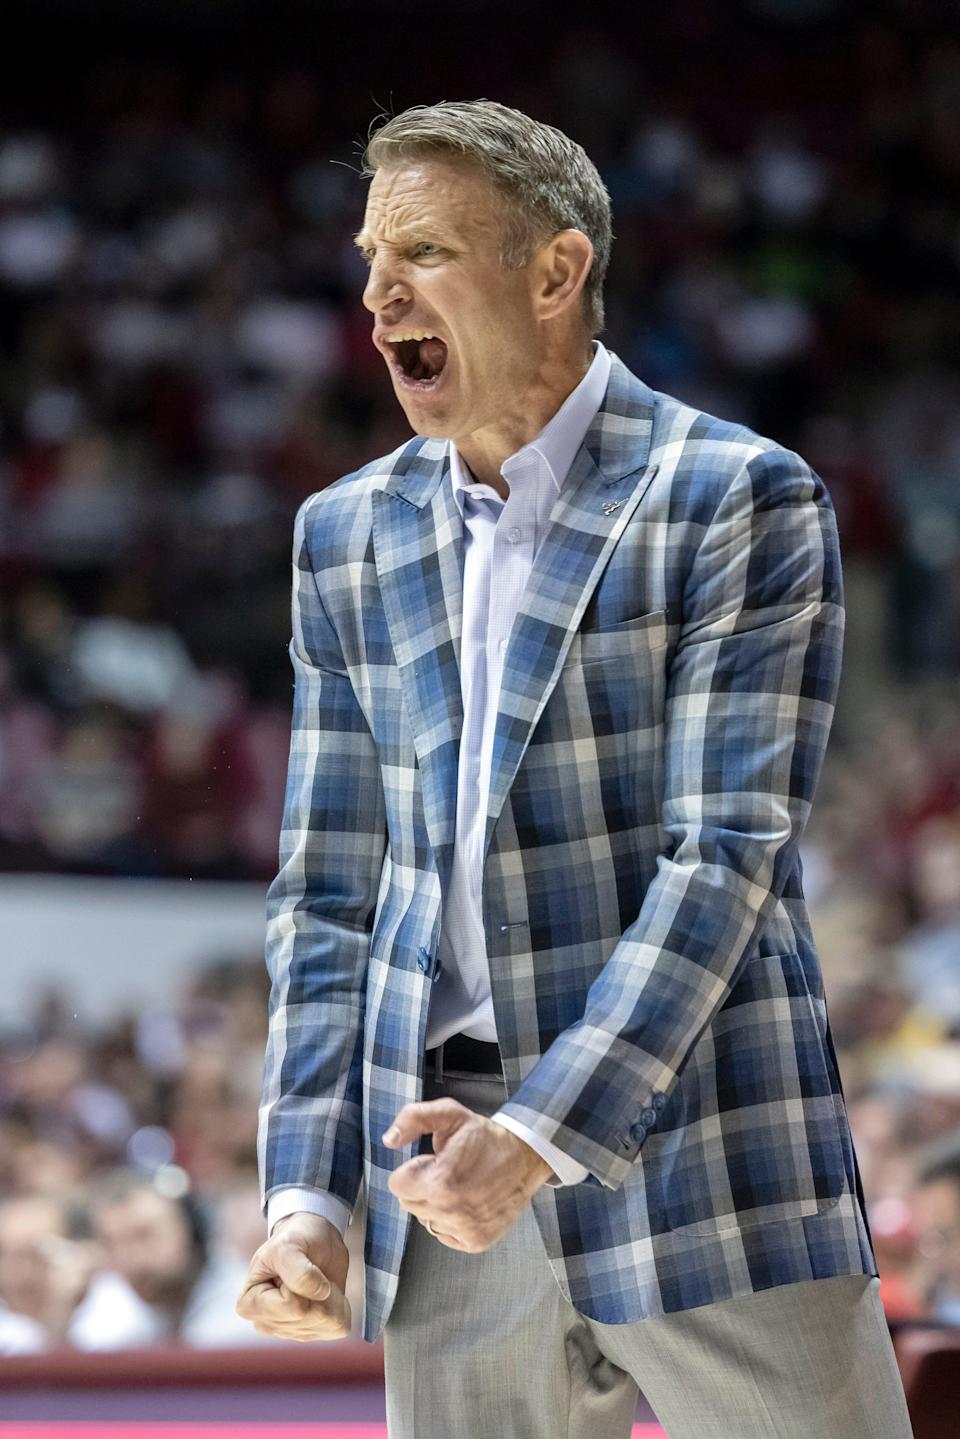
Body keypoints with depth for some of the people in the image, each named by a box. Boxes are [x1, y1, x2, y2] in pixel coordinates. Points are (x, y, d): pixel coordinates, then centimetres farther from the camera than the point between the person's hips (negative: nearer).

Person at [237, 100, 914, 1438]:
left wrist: (542, 1136, -19)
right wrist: (308, 1194, 3)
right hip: (447, 1175, 4)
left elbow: (726, 857, -11)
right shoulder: (348, 537, 14)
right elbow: (328, 891, 14)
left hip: (704, 1174, -4)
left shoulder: (740, 499, -3)